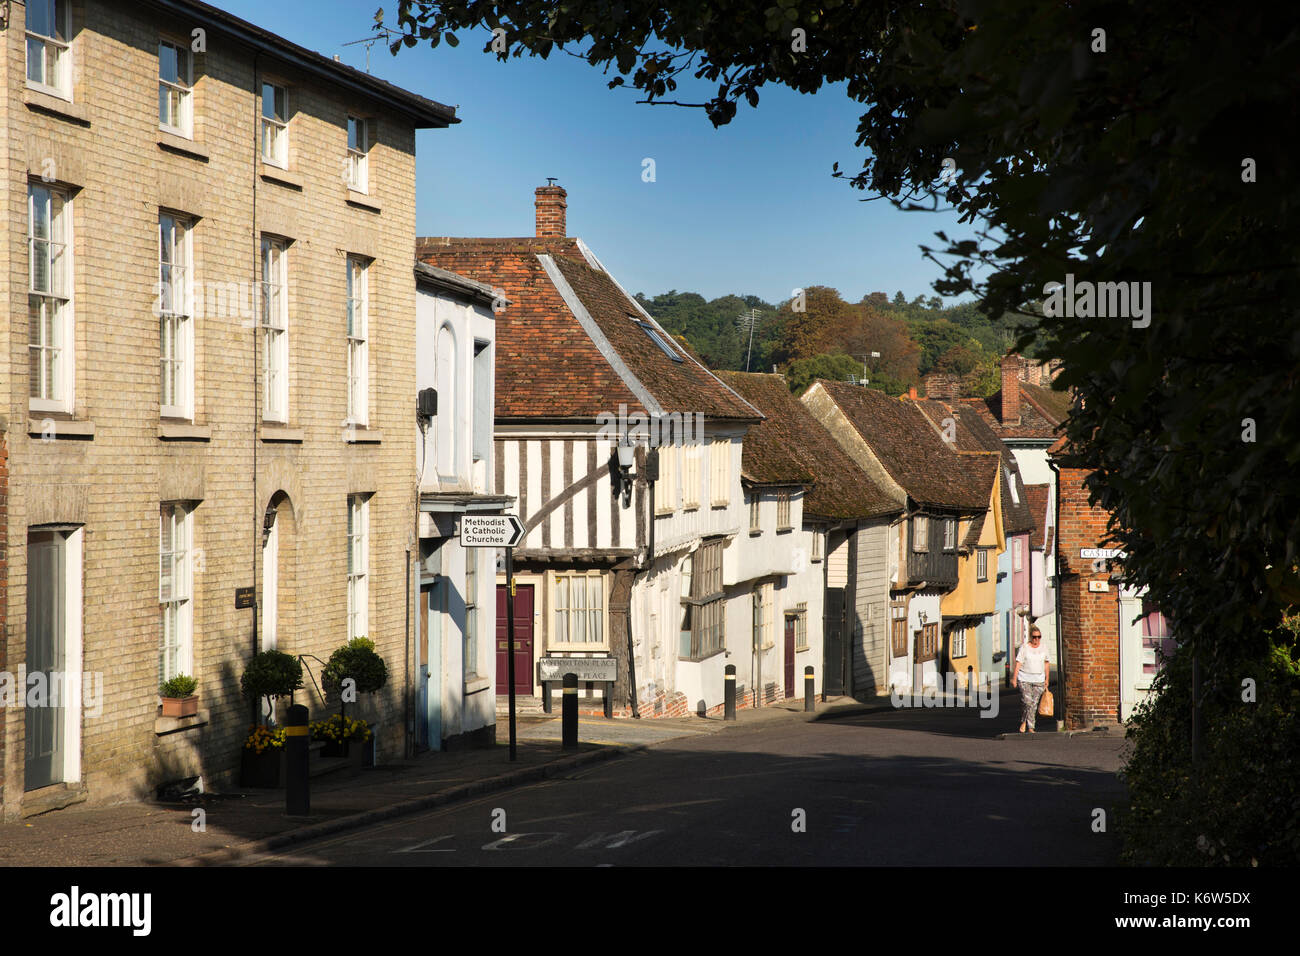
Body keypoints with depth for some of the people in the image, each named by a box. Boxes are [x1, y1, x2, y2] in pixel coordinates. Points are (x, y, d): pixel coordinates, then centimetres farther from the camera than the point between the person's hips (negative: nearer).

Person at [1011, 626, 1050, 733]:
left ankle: (1030, 728, 6)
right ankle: (1023, 722, 11)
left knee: (1034, 704, 0)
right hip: (1025, 679, -3)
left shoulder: (1043, 648, 6)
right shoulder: (1024, 647, -5)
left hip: (1039, 679, 3)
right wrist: (1014, 678, -13)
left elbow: (1047, 663, 17)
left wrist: (1047, 679, 17)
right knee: (1027, 702, -13)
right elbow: (1018, 663, -7)